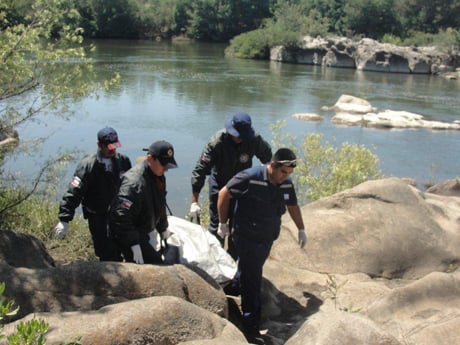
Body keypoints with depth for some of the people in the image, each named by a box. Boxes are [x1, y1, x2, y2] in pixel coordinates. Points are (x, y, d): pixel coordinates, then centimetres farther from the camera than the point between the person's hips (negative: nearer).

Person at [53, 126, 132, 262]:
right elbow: (73, 193, -20)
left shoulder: (123, 161, -2)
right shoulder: (87, 165, -17)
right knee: (106, 254, -5)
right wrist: (64, 220, -26)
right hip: (97, 217, -4)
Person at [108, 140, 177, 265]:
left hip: (148, 233, 9)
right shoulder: (134, 182, -30)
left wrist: (163, 228, 23)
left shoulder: (158, 176, 2)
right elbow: (120, 216, -32)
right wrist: (134, 245, -31)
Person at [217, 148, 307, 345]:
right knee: (252, 281, -6)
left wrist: (301, 229, 24)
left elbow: (292, 206, 18)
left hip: (268, 238, 7)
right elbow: (224, 194, -12)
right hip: (247, 238, -7)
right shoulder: (250, 178, -22)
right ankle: (251, 328, -1)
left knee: (249, 275, 19)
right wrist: (223, 223, -5)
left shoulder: (286, 184, 0)